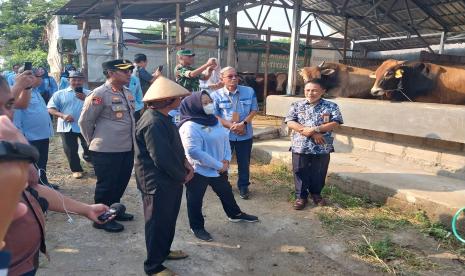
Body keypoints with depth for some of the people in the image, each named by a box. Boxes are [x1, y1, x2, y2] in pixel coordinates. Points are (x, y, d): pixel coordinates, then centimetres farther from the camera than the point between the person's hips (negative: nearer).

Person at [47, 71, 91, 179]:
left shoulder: (89, 94, 6)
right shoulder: (59, 94, 7)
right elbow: (50, 109, 1)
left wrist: (86, 99, -20)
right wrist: (62, 115, -15)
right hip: (67, 126, 0)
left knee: (90, 147, 4)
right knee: (70, 150, 5)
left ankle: (87, 156, 37)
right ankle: (76, 169, 22)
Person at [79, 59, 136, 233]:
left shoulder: (127, 93, 9)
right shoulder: (99, 94, -16)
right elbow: (85, 121, -10)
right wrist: (94, 141, 1)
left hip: (127, 148, 8)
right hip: (107, 151, -8)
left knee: (121, 182, 19)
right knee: (106, 185, 6)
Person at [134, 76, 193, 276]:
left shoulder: (162, 118, 7)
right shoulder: (154, 123, -26)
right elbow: (162, 158, -28)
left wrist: (185, 163, 1)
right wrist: (182, 176, -14)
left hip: (169, 180, 10)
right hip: (157, 183, -10)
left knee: (168, 219, 24)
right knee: (157, 223, 7)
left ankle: (164, 251, 45)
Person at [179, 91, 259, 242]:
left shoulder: (214, 120, 4)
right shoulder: (189, 127, -23)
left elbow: (225, 139, 9)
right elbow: (194, 152, -29)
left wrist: (226, 160, -7)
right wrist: (218, 165, -22)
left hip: (219, 168, 8)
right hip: (198, 171, -8)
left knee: (226, 192, 24)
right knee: (195, 200, 11)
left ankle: (235, 214, 47)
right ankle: (197, 227, 31)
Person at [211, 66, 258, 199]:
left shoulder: (249, 91, -2)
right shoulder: (216, 95, -8)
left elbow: (254, 110, -1)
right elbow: (214, 116, -10)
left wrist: (243, 123, -17)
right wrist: (231, 126, -19)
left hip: (245, 134, 1)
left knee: (244, 162, 13)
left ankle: (243, 186, 31)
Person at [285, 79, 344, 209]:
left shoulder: (331, 106, 0)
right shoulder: (296, 105, 1)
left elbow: (335, 123, -9)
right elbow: (290, 122, -9)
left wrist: (315, 129, -22)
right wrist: (312, 133, -16)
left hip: (322, 148, 0)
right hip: (300, 147, 0)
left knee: (319, 173, 14)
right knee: (300, 173, 8)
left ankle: (316, 194, 36)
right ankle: (301, 196, 25)